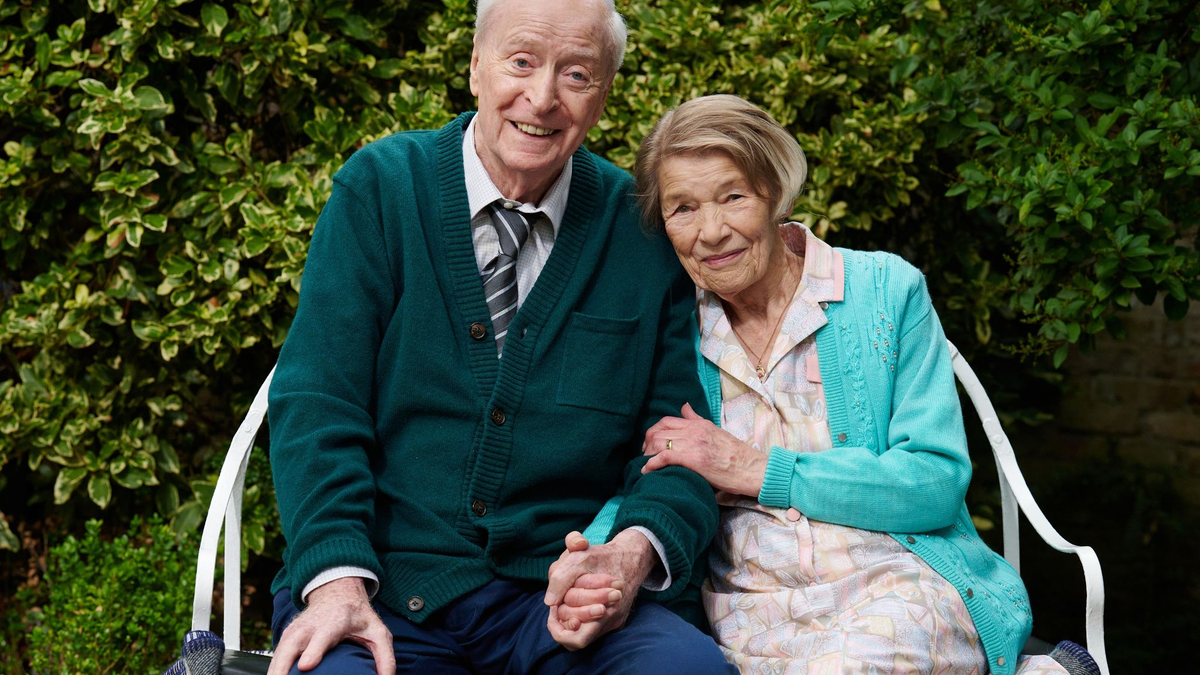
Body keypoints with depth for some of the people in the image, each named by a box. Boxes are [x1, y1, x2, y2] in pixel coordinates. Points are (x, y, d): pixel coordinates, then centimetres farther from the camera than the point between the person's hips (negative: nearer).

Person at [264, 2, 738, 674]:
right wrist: (338, 580, -20)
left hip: (559, 598, 2)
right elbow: (318, 399, -4)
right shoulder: (378, 187, 2)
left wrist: (635, 552, -15)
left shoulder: (644, 230, 6)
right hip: (386, 587, -1)